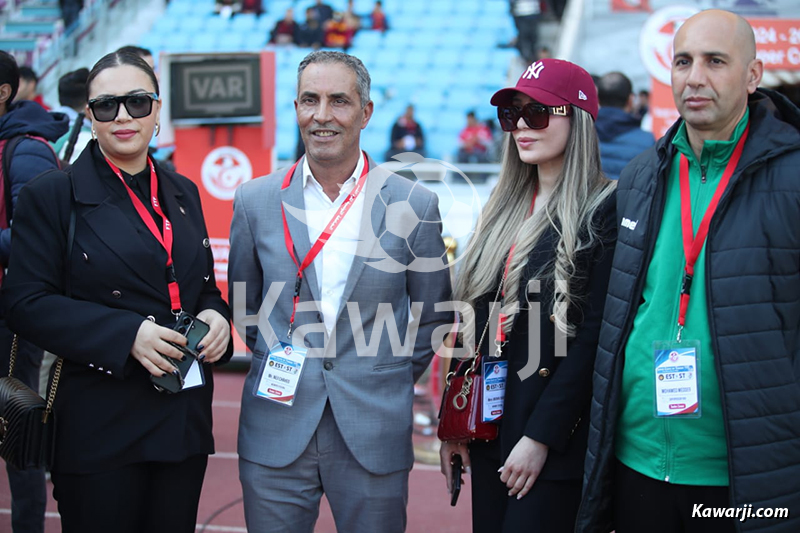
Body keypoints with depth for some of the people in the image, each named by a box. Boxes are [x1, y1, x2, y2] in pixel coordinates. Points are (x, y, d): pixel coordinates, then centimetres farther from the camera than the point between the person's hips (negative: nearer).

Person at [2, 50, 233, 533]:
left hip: (186, 417, 5)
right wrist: (126, 333, -20)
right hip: (101, 427, -5)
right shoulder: (52, 195, -4)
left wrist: (216, 316, -4)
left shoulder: (183, 194, 12)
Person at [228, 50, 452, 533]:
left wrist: (391, 384, 6)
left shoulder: (415, 205, -1)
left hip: (374, 437, -1)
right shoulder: (256, 201, 3)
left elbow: (433, 316, 8)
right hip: (276, 435, 1)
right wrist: (278, 365, 8)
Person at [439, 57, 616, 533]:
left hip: (557, 440, -7)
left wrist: (541, 437, -18)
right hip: (490, 428, 7)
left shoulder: (605, 212, -10)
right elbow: (478, 325, 13)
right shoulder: (504, 210, 12)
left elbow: (593, 338, -15)